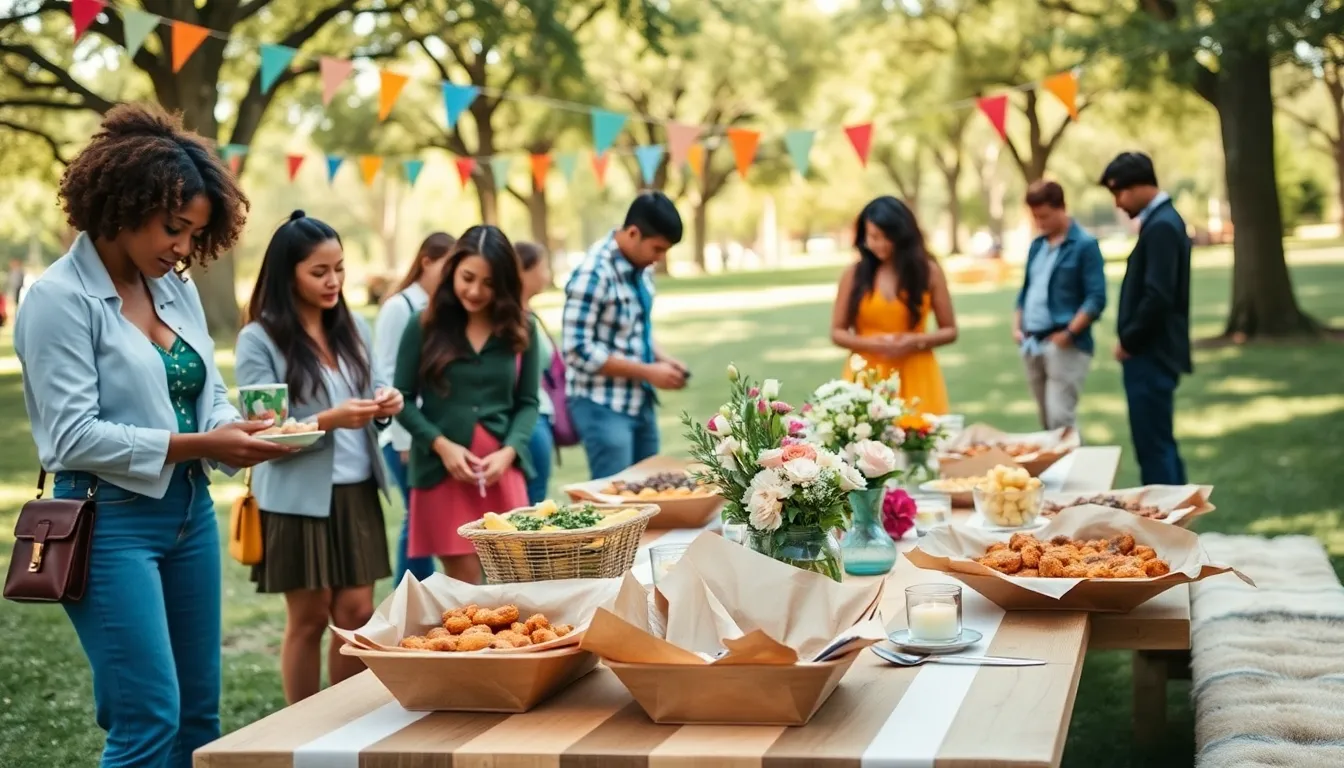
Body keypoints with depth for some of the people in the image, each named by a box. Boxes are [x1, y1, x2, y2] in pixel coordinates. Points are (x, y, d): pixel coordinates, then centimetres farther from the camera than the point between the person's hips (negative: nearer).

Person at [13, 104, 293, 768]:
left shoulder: (177, 288, 8)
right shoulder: (60, 298, -11)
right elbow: (73, 435, -17)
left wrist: (236, 432, -10)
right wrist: (194, 445, -22)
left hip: (190, 510, 7)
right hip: (111, 520, -7)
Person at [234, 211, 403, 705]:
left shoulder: (353, 328, 8)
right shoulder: (259, 340, -9)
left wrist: (383, 404, -9)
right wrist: (329, 420, -28)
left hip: (356, 491, 5)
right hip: (298, 497, -5)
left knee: (357, 614, 7)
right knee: (308, 619, 5)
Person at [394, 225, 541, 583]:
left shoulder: (520, 330, 6)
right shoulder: (425, 326, 0)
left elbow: (527, 402, 6)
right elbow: (403, 399, 1)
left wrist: (508, 451, -11)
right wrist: (441, 445, -13)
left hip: (503, 468, 2)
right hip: (442, 469, -2)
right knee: (464, 583, -2)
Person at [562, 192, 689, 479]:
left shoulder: (639, 267, 5)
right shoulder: (594, 274, -20)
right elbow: (579, 350, -22)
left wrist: (662, 358, 0)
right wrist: (648, 372, -19)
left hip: (640, 401, 8)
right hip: (603, 405, -8)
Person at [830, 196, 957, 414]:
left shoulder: (928, 271, 3)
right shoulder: (854, 274, 3)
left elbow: (950, 331, 8)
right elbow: (837, 332, 8)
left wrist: (916, 342, -10)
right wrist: (868, 343, -10)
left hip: (915, 378, 0)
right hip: (867, 378, 0)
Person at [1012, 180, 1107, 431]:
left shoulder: (1084, 245, -7)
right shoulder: (1037, 246, 16)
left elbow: (1096, 298, -12)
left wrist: (1069, 332, -17)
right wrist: (1017, 326, 11)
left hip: (1064, 345, -7)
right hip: (1032, 344, 7)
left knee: (1061, 419, -12)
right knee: (1047, 421, 11)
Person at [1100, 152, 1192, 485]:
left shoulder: (1161, 227, -17)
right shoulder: (1162, 220, 13)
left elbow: (1157, 296, -24)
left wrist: (1128, 340, -12)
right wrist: (1130, 339, 10)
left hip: (1150, 356, -10)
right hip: (1154, 354, 10)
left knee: (1154, 447, -5)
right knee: (1161, 444, 16)